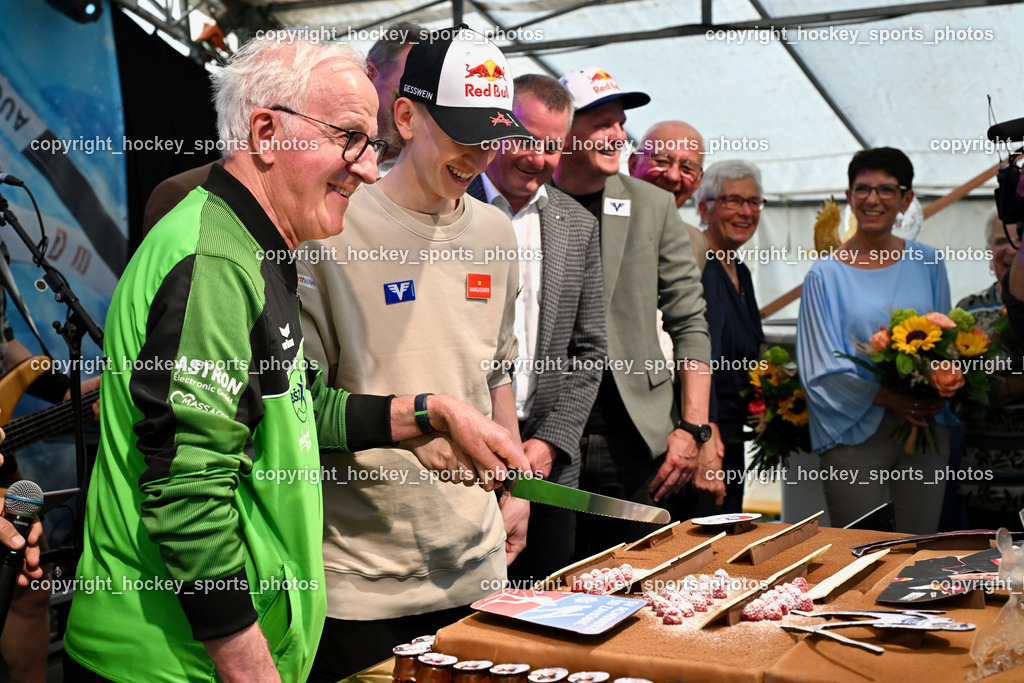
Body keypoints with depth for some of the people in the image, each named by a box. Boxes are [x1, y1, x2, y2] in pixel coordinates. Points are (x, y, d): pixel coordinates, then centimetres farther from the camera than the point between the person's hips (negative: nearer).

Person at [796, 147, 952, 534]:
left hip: (925, 427, 3)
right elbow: (822, 369, -5)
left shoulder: (926, 264, 9)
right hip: (856, 432, -3)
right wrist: (889, 397, -17)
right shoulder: (826, 275, -1)